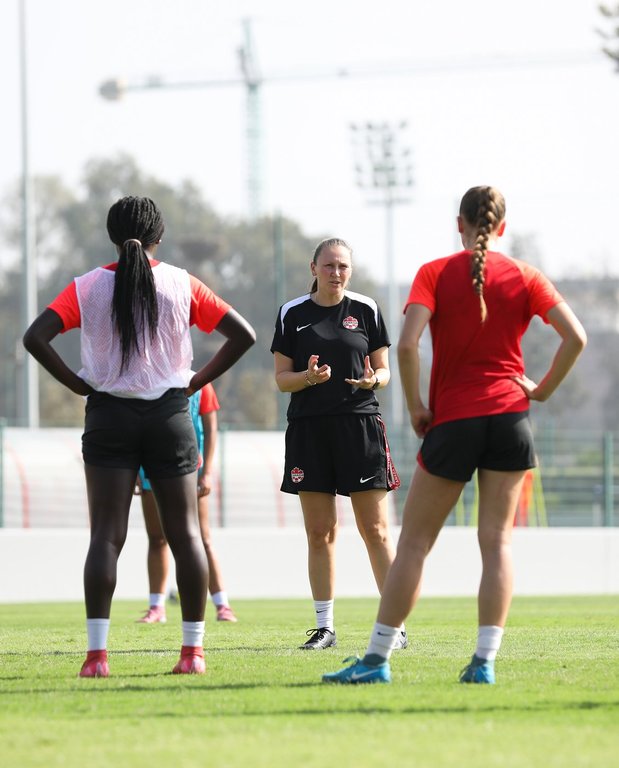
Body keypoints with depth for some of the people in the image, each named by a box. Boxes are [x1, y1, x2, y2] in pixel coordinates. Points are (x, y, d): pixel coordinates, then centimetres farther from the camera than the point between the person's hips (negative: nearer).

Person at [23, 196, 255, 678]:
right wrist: (195, 383, 3)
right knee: (185, 533, 7)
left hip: (109, 415, 0)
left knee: (106, 536, -2)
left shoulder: (88, 287, 0)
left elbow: (36, 337, -11)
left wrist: (78, 384, -3)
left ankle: (97, 652, -12)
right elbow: (243, 335, -2)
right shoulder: (182, 285, 0)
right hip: (170, 415, 0)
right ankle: (194, 650, 7)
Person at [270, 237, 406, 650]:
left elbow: (384, 371, 10)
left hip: (360, 425, -1)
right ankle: (325, 626, 9)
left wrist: (373, 380, -13)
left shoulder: (366, 310, 6)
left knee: (376, 530, -4)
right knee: (319, 534, 2)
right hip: (309, 427, 1)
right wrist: (308, 377, -14)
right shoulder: (293, 314, 6)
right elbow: (281, 378, 7)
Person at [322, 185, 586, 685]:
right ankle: (485, 660, -4)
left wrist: (415, 406, -3)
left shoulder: (436, 274, -2)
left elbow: (407, 344, -15)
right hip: (509, 414, 2)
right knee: (496, 539, 3)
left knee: (415, 540, 5)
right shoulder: (524, 277, 3)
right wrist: (543, 390, 6)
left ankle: (377, 658, 4)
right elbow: (575, 337, -5)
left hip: (452, 419, -2)